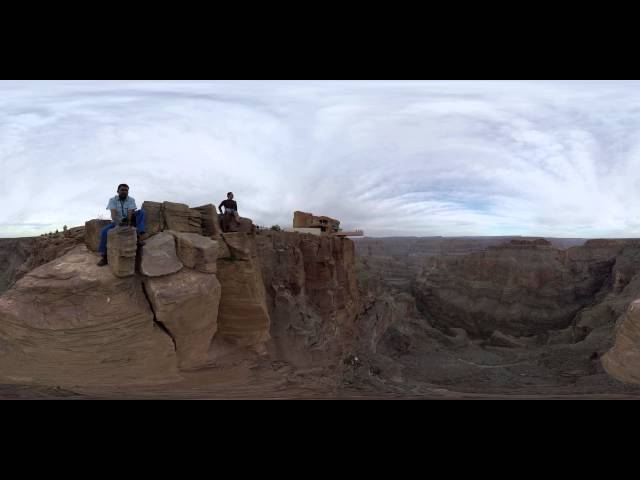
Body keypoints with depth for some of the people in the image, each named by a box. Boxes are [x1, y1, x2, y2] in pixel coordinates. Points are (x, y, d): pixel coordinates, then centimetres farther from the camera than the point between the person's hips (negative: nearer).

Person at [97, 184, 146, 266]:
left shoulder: (131, 200, -3)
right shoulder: (112, 200, -5)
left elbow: (130, 213, -17)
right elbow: (113, 213, -20)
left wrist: (128, 224, -35)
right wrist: (117, 223, -40)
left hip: (129, 221, 0)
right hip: (117, 222, 0)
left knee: (141, 212, -23)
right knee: (104, 231, -27)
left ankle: (137, 237, -36)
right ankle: (104, 257, -22)